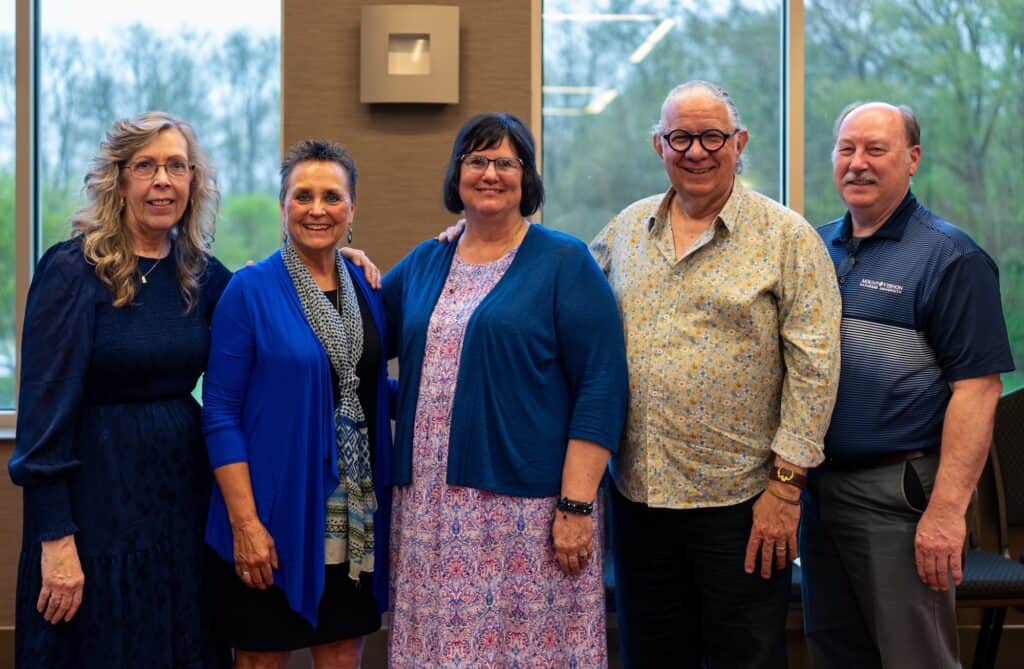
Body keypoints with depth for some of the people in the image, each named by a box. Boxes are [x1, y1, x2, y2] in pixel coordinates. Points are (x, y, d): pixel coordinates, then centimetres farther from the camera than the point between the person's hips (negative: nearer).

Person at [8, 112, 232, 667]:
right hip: (96, 494, -5)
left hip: (184, 490, 5)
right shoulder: (72, 271, -12)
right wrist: (56, 539, -19)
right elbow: (44, 409, -15)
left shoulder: (199, 272, 4)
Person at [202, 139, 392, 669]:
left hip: (354, 519, 5)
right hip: (274, 513, -4)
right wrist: (244, 522, -16)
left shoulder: (367, 288, 7)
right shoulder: (251, 289, -7)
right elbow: (220, 413, -10)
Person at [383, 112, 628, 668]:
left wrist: (577, 504, -14)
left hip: (526, 509, -4)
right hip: (429, 507, 5)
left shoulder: (564, 262, -2)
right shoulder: (424, 263, 13)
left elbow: (601, 388, -8)